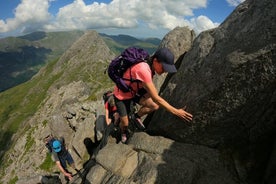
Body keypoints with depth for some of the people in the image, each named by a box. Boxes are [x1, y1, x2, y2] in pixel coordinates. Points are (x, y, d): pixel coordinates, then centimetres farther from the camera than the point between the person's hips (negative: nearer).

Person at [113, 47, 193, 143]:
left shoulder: (150, 66, -13)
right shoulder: (143, 70, -38)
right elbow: (155, 98, -36)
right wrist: (176, 112, -32)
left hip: (134, 90, 6)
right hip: (121, 95, -6)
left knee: (155, 106, -15)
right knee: (125, 124, 4)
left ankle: (137, 116, 16)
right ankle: (124, 132, 42)